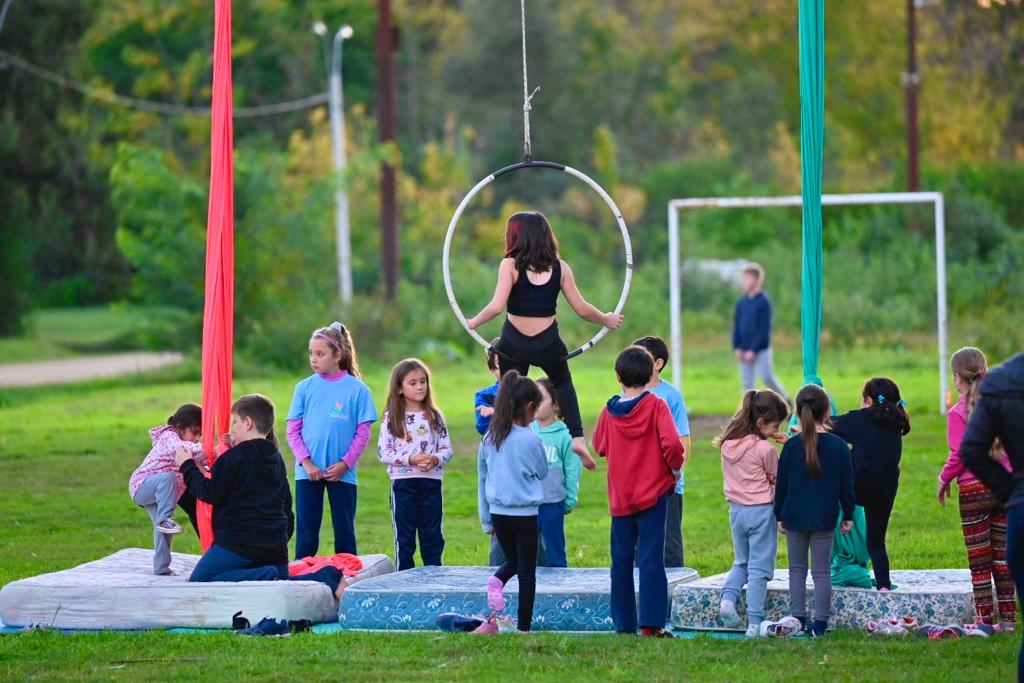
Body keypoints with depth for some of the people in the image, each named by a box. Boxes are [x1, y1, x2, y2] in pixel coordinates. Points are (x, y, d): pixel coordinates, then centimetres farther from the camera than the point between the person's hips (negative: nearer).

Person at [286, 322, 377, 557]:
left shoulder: (356, 389, -2)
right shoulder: (305, 388, 3)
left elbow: (363, 433, -1)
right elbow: (293, 430, 3)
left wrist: (344, 464, -10)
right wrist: (306, 463, -9)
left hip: (342, 473, -1)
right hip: (308, 472, 1)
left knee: (344, 530, 5)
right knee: (306, 531, 4)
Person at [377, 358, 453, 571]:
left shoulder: (434, 416, 6)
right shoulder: (392, 418, -1)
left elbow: (447, 449, 6)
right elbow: (383, 452, -6)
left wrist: (434, 460, -16)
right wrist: (410, 460, -18)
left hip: (431, 482, 2)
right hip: (403, 482, -2)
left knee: (432, 535, 7)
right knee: (404, 537, 5)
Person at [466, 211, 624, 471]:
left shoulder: (510, 264, -8)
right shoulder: (559, 267, 1)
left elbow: (497, 306, -17)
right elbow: (582, 309, 4)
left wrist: (474, 322, -1)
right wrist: (606, 320, 21)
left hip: (514, 342, -3)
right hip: (548, 342, 3)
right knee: (562, 383, 28)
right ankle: (577, 438, 13)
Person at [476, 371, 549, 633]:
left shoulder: (489, 439, 1)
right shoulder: (531, 439, -14)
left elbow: (482, 480, 8)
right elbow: (543, 472, 2)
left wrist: (486, 519, 16)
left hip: (497, 512, 4)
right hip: (525, 513, -4)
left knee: (512, 560, 22)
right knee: (526, 570, 6)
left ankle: (496, 581, -10)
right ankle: (524, 627, 6)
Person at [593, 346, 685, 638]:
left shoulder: (609, 411, 2)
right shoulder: (655, 406, -8)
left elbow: (600, 446, 13)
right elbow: (671, 443, -19)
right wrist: (675, 468, -1)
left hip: (619, 498, 3)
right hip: (653, 492, -3)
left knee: (621, 561, 10)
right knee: (651, 558, -4)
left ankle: (624, 623, 12)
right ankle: (650, 624, -10)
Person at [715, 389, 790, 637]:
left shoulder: (728, 443, 1)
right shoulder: (765, 449, -16)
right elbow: (776, 479, -4)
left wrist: (771, 438, 5)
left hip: (736, 510, 6)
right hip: (761, 510, -6)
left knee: (741, 562, 21)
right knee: (759, 568, 0)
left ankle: (728, 597, -4)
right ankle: (754, 623, -3)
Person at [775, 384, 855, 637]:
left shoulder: (792, 445, -4)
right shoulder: (838, 446, -6)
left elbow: (782, 484, 1)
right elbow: (846, 484, 0)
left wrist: (780, 515, 10)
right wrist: (848, 515, 10)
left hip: (795, 517, 1)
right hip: (824, 518, -1)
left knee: (797, 569, 11)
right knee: (822, 571, 4)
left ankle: (798, 619, 10)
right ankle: (820, 623, 2)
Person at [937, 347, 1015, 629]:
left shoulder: (958, 413, -8)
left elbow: (958, 455, -12)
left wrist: (943, 480, 3)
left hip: (973, 488, -4)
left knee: (980, 561, 1)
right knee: (1003, 556, 10)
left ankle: (985, 619, 0)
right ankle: (1007, 618, 11)